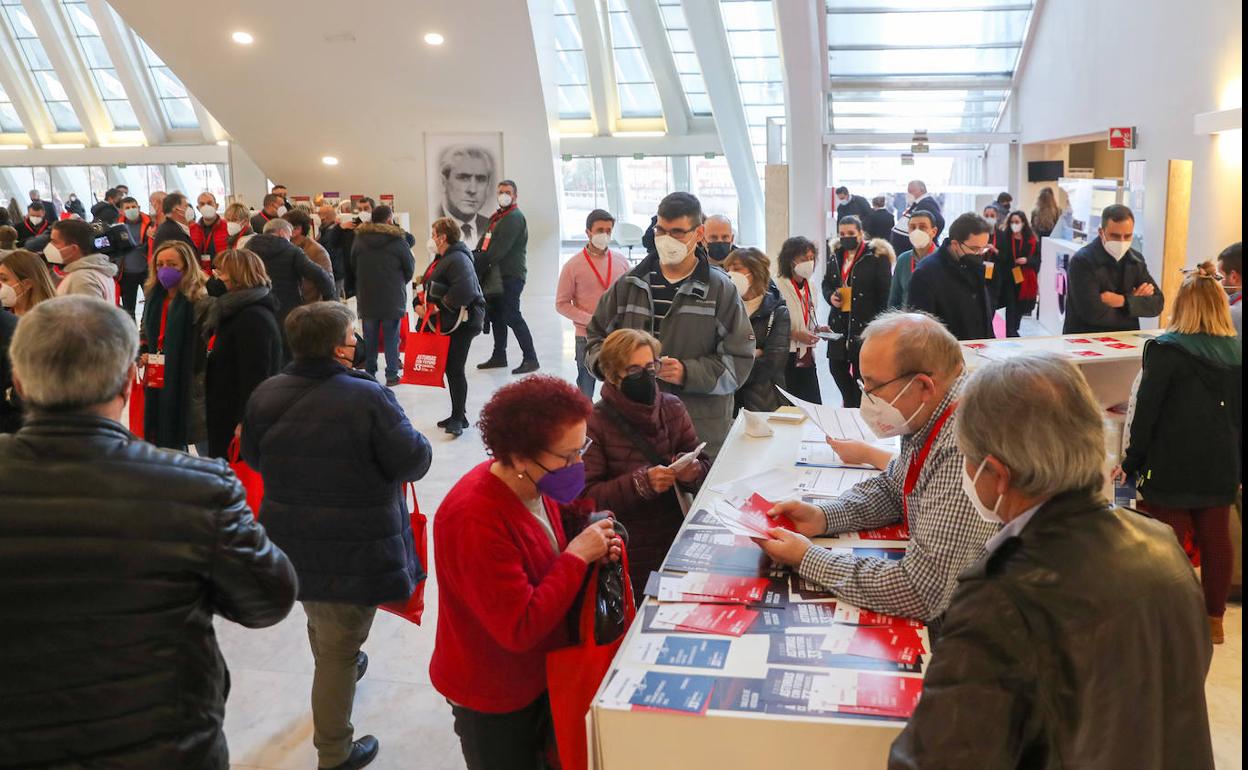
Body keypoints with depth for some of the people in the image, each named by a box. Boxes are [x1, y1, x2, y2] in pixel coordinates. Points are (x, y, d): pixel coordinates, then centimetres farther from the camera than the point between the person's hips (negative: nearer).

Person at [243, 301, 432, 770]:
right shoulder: (369, 398, -23)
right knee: (339, 650, 8)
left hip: (291, 543, 6)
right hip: (354, 552, -6)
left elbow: (253, 459, 8)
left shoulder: (265, 395, -7)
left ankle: (344, 665, 59)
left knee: (321, 622, 32)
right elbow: (414, 461, -17)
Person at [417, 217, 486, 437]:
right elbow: (427, 286, 22)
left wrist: (439, 306, -19)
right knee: (450, 368, 14)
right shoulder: (441, 259, 16)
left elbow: (464, 291, -31)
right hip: (445, 323, 10)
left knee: (455, 369, -7)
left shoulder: (458, 259, -17)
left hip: (461, 324, -10)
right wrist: (419, 304, 2)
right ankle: (458, 415, 23)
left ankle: (458, 417, 1)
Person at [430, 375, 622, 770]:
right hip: (493, 696, -7)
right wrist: (577, 557, -29)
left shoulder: (538, 483, -9)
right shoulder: (476, 521, -35)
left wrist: (593, 547, -13)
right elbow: (520, 629, -34)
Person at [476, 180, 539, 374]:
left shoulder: (514, 218, -11)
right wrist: (476, 263, 1)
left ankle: (530, 359, -7)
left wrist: (480, 269, -16)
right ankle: (499, 356, 23)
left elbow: (499, 249, -19)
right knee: (496, 315, 13)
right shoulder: (497, 217, 20)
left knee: (511, 316, -11)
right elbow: (485, 243, 17)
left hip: (511, 276, -9)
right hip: (497, 275, 9)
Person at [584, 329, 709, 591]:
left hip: (678, 538, 4)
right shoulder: (596, 423, -11)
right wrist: (641, 483, -27)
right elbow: (586, 496, -16)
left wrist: (693, 472, -18)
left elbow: (704, 467, 4)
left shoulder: (672, 408, 1)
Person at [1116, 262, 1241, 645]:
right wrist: (1234, 462, 19)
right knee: (1215, 541, 14)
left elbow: (1146, 412, -13)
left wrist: (1131, 463, -4)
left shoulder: (1166, 350, -13)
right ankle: (1214, 617, 26)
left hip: (1172, 468, -5)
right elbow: (1238, 416, 9)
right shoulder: (1235, 354, 3)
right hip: (1221, 468, 6)